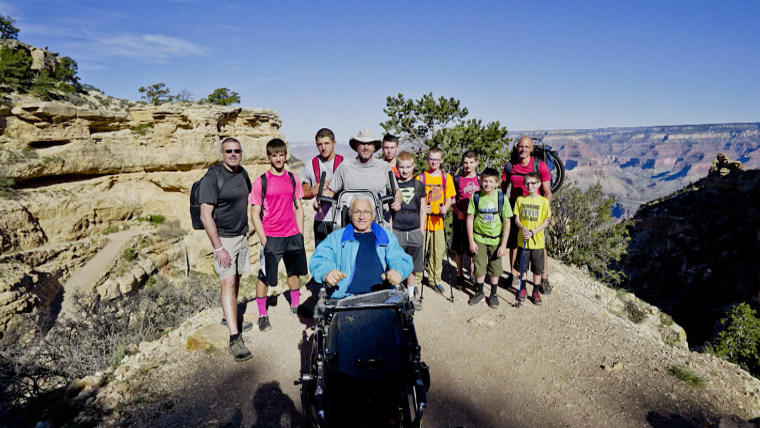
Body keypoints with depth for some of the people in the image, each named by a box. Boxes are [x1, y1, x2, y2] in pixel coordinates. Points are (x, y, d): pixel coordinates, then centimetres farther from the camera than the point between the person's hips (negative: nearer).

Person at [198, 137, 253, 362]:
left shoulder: (242, 173, 5)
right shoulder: (212, 178, -16)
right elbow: (206, 215, -19)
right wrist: (219, 248, -22)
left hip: (241, 236, 7)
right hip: (223, 238, -7)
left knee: (236, 279, 16)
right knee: (228, 282, -11)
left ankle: (231, 317, 35)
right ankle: (234, 339, -10)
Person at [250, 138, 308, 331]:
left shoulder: (292, 179, 6)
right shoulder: (261, 181, -5)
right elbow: (254, 213, -5)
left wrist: (300, 233, 6)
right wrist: (263, 239, -11)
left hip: (292, 235, 4)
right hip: (270, 237, -4)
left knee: (294, 271, 17)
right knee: (264, 276, 2)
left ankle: (295, 306, 36)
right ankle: (262, 315, 18)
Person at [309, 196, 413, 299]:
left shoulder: (387, 236, 25)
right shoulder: (336, 237, 22)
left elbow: (402, 260, 15)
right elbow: (318, 260, 10)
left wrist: (398, 271, -11)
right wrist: (326, 273, -16)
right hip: (346, 298, -1)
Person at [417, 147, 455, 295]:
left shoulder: (446, 177, 7)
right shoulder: (420, 177, 1)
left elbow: (449, 197, 8)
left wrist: (445, 208, -11)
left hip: (438, 219, 2)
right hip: (422, 219, -2)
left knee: (438, 251, 7)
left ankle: (435, 279, 24)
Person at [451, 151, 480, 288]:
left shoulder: (480, 179, 5)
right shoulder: (457, 180, 3)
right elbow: (452, 201, 4)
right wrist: (458, 212, -12)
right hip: (460, 218, 0)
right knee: (459, 249, 6)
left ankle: (473, 274, 19)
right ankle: (460, 275, 19)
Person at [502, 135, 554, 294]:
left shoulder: (540, 165, -8)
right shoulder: (509, 166, 0)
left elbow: (547, 193, -5)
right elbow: (503, 189, 9)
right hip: (514, 208, 2)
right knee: (513, 244, 8)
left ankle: (544, 278, 15)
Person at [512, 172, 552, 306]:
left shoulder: (544, 201, -4)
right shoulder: (520, 199, 2)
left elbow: (546, 221, -5)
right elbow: (516, 219, 3)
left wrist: (533, 232, -17)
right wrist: (522, 228, -17)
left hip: (537, 241, -1)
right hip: (522, 240, 2)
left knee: (537, 268, 9)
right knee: (522, 267, 12)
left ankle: (536, 291, 25)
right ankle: (523, 288, 30)